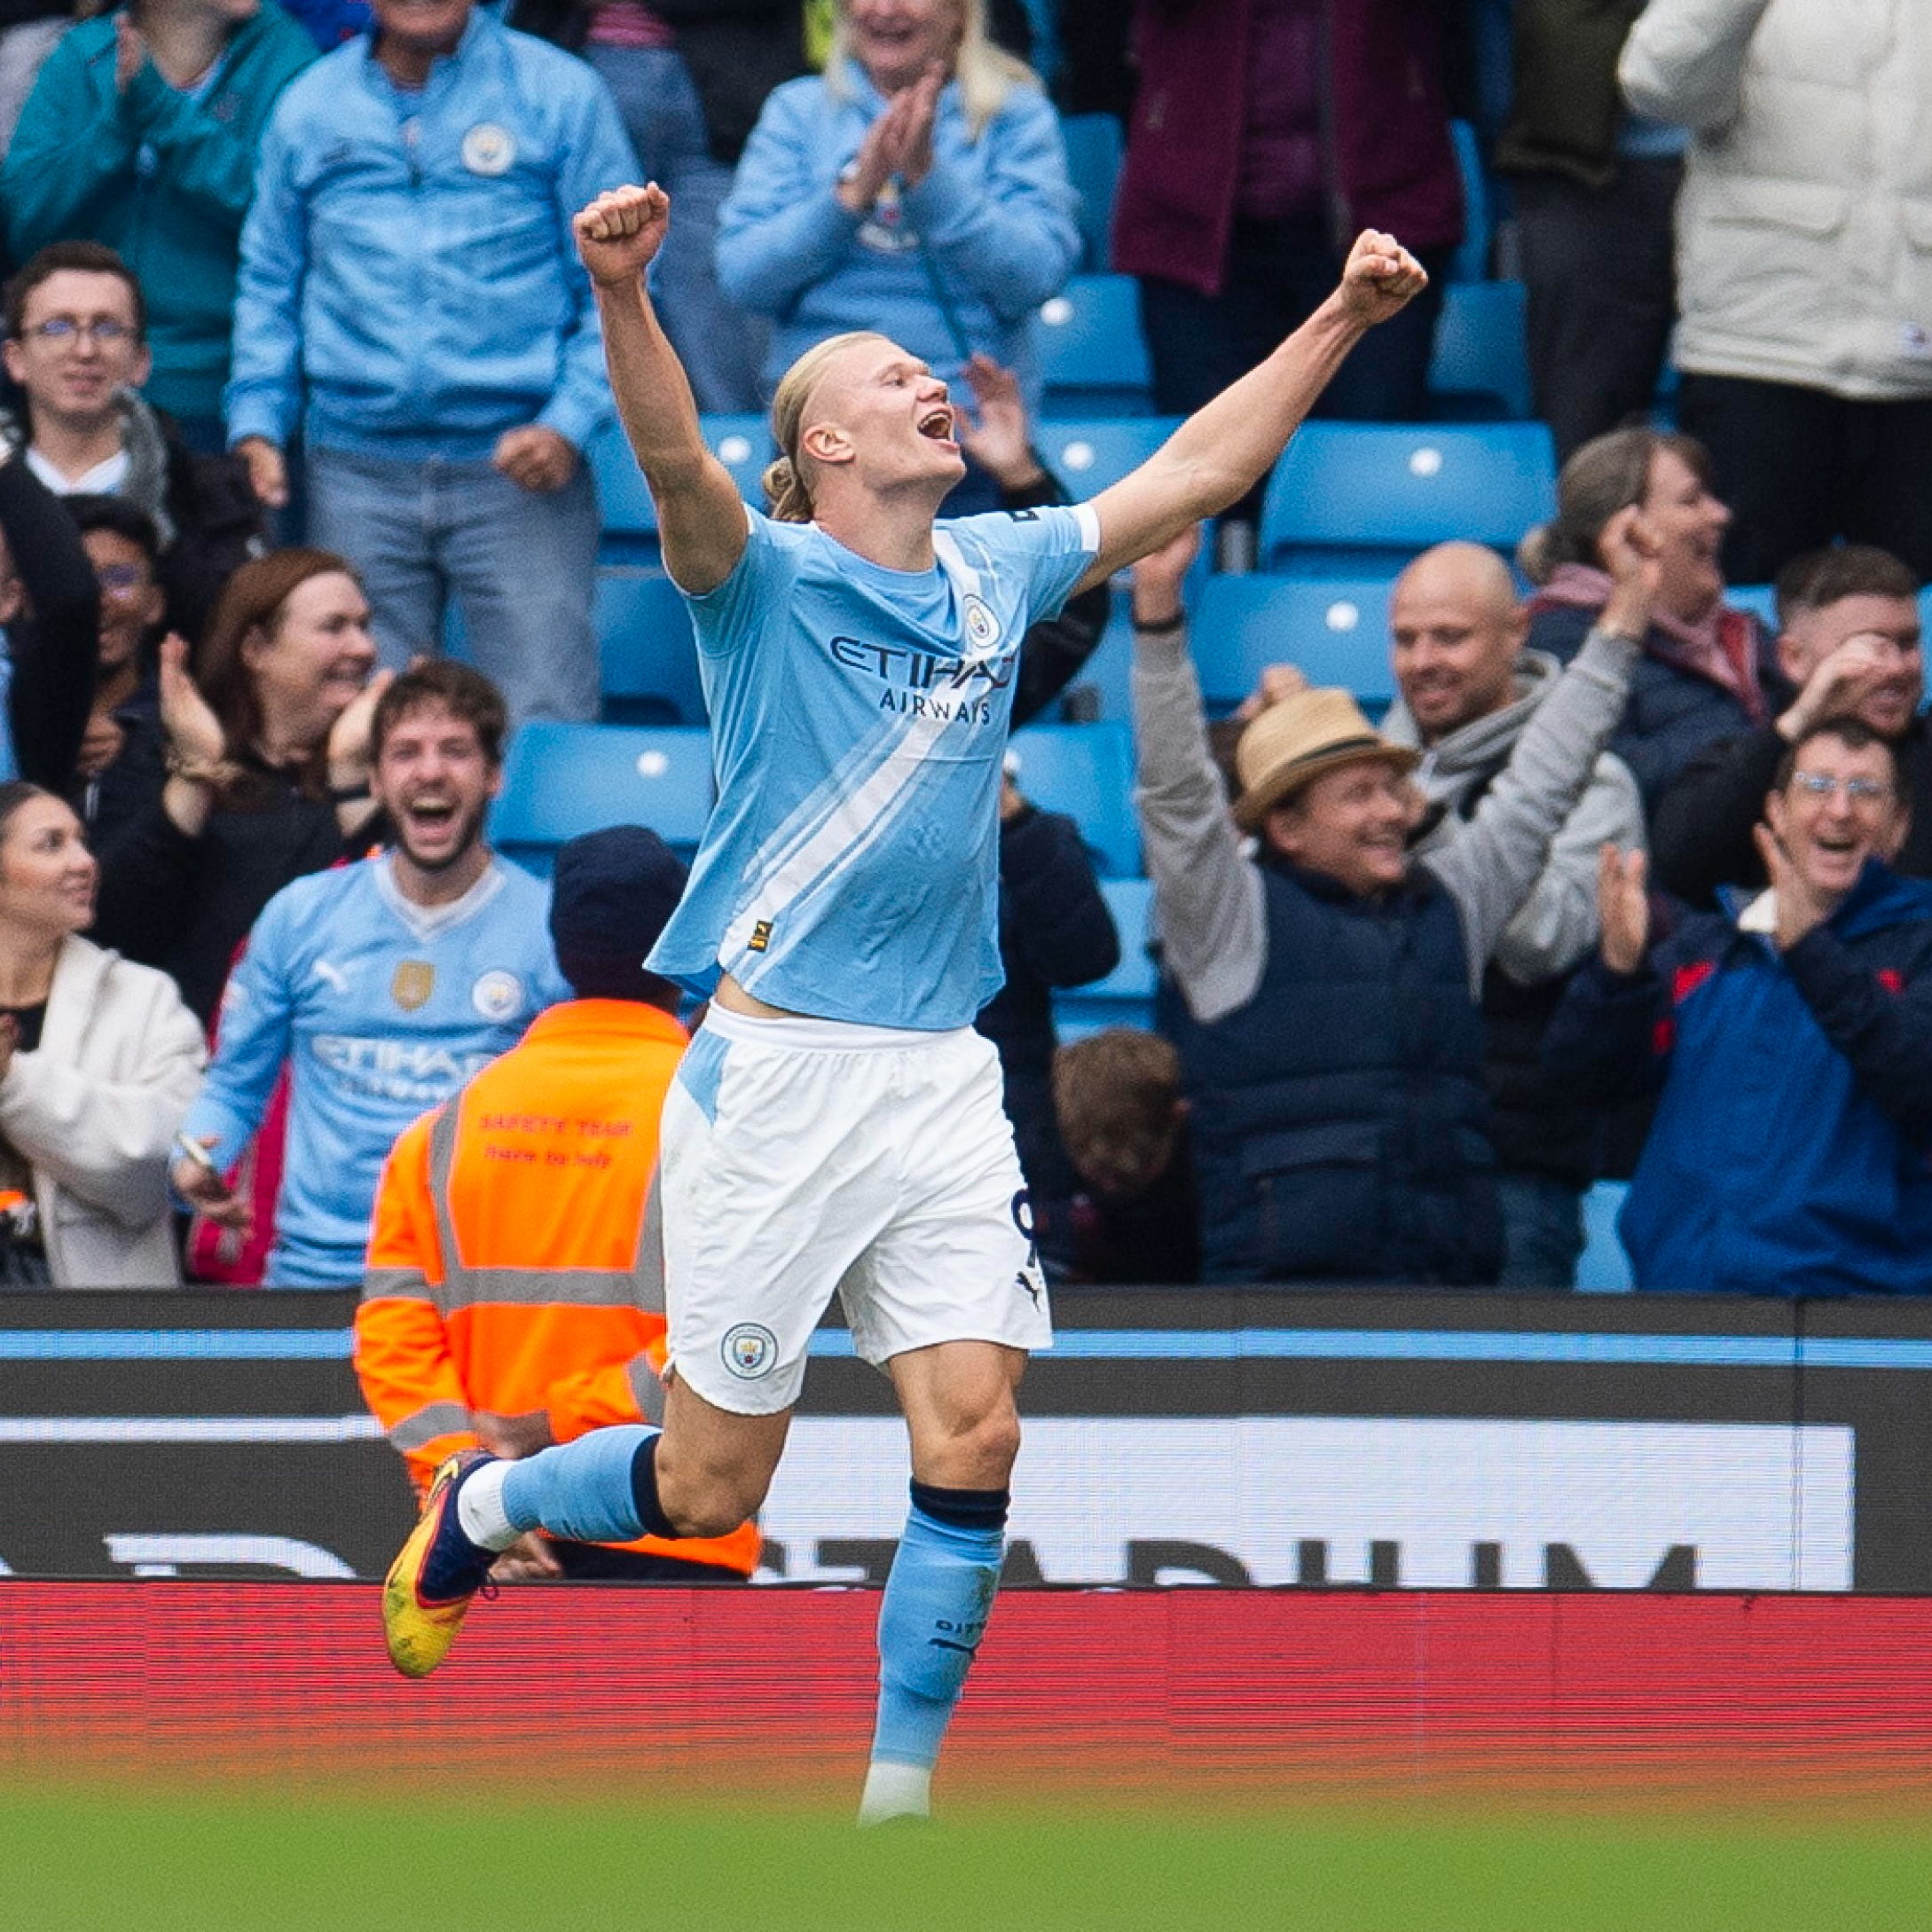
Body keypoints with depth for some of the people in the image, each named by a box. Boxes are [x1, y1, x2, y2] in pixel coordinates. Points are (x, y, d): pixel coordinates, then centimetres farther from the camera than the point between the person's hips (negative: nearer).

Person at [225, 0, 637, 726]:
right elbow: (270, 285, 17)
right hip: (356, 472, 3)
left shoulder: (559, 94, 3)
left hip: (517, 467, -2)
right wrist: (256, 423, 2)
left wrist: (570, 423, -11)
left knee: (542, 726, -8)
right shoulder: (310, 108, 12)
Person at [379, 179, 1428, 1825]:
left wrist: (1342, 321, 16)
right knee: (711, 1488, 2)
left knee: (973, 1440, -8)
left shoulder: (994, 574, 12)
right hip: (777, 1071, -5)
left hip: (942, 1079, 5)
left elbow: (1190, 473, 21)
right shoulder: (768, 579, -5)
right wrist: (624, 299, -45)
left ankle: (899, 1794, 3)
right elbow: (677, 463, -26)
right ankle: (480, 1504, 32)